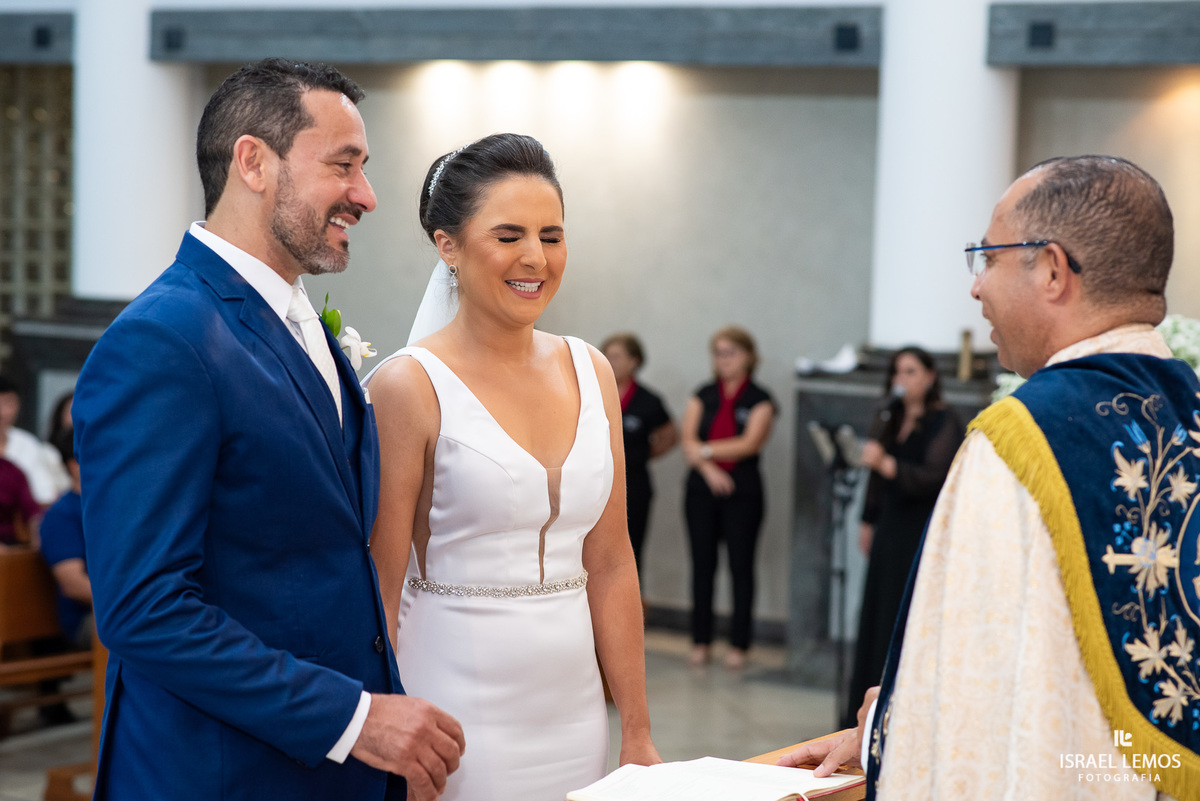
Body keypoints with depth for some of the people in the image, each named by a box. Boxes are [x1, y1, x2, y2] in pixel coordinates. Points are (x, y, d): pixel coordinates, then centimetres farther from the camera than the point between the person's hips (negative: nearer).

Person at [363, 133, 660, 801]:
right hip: (457, 715, -5)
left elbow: (610, 565, 9)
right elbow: (379, 592, -8)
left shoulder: (590, 372, 6)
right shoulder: (410, 386, -10)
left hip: (574, 713, 5)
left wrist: (639, 735, 8)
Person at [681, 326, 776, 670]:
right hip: (702, 489, 3)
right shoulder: (703, 396, 9)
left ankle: (739, 644, 6)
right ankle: (701, 641, 12)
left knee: (741, 566, 0)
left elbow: (749, 444, -12)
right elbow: (689, 442, 1)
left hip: (743, 492, -3)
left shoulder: (759, 400, 0)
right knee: (703, 565, 5)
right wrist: (708, 469, -15)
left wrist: (706, 450, -11)